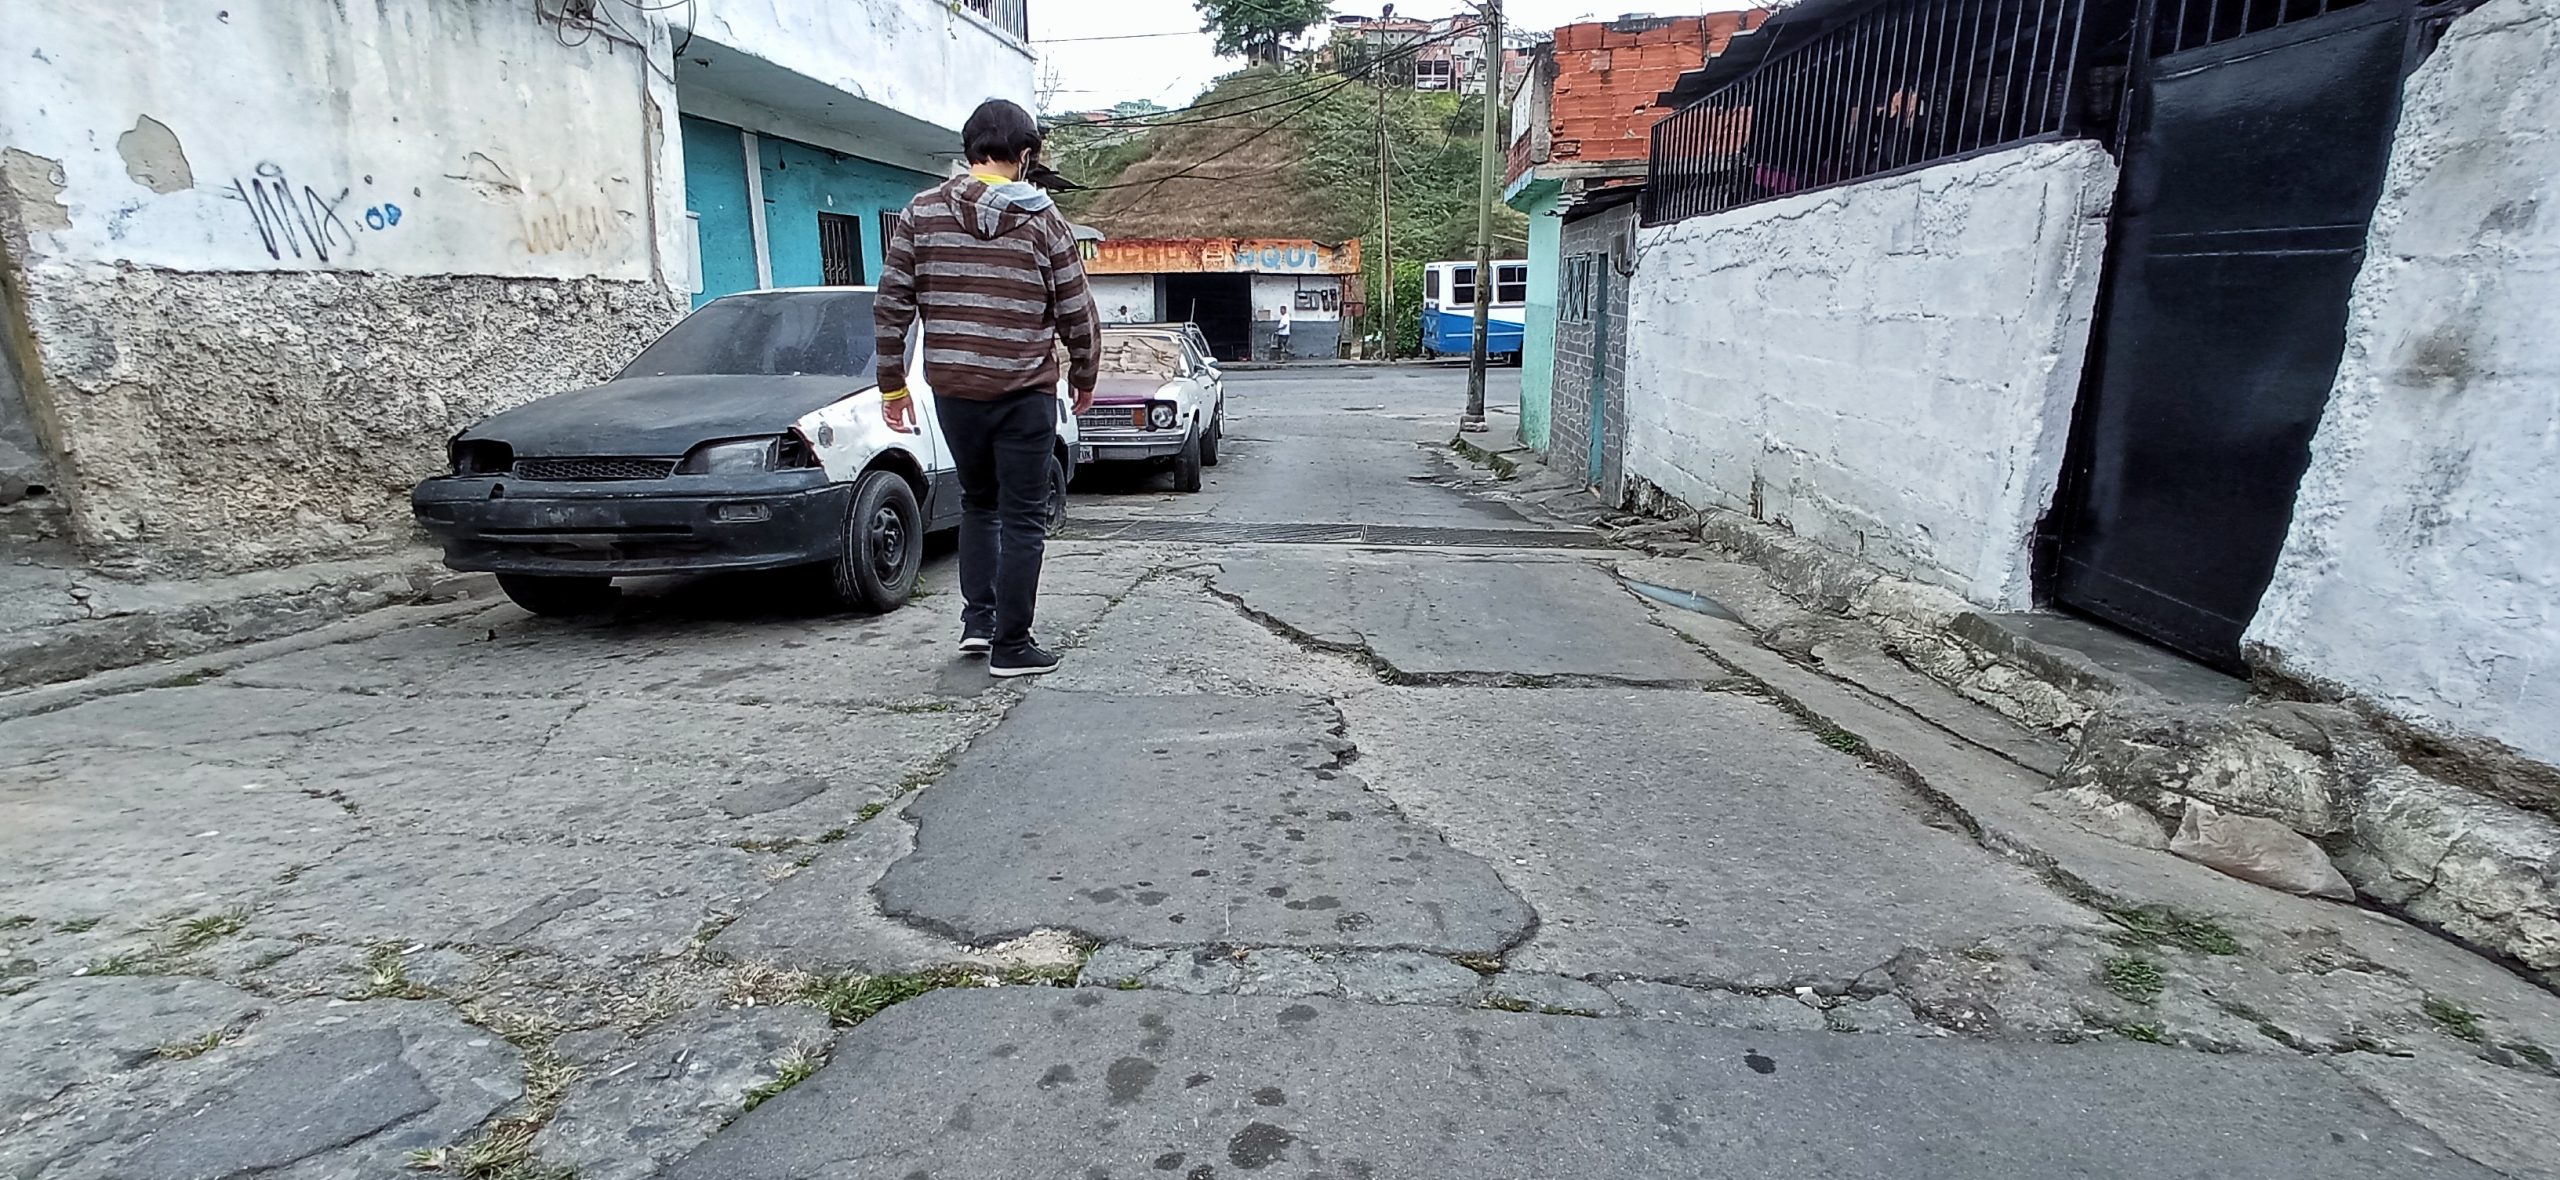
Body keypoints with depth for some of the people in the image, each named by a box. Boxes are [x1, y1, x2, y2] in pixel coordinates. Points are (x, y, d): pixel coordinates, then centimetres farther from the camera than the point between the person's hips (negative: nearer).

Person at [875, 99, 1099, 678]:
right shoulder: (1043, 221, -3)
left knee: (978, 502, 22)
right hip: (1024, 392, -3)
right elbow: (1076, 314, -1)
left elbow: (891, 306, 2)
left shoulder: (922, 212, 3)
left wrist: (892, 383, 11)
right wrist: (1084, 379, 14)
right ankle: (1011, 645, 7)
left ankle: (977, 619, 21)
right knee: (1022, 519, 5)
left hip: (952, 390, 3)